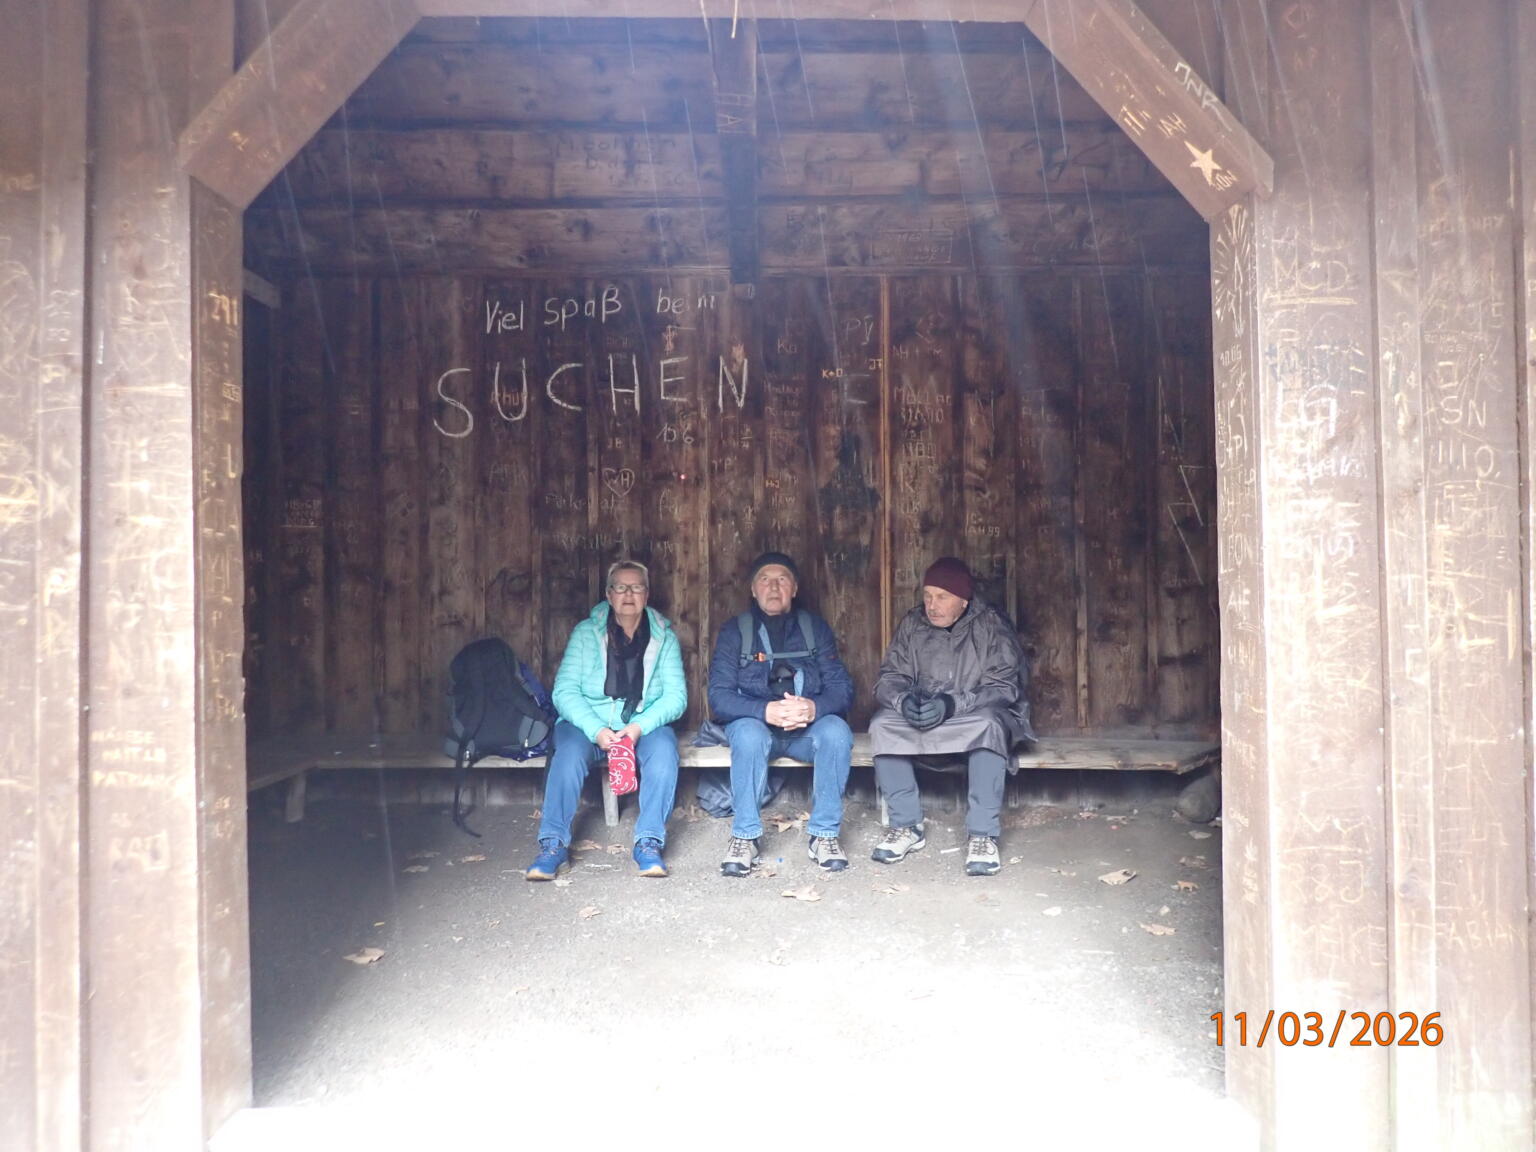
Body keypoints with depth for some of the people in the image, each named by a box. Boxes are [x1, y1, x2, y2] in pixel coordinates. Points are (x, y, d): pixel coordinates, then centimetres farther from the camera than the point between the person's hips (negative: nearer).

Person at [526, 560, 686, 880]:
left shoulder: (664, 637, 4)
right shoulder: (585, 632, 1)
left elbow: (676, 695, -4)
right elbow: (565, 690, -8)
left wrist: (640, 727, -23)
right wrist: (596, 730, -24)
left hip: (644, 724, 1)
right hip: (588, 722, -1)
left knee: (664, 748, -31)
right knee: (569, 751, -32)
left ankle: (649, 842, -25)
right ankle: (554, 844, -24)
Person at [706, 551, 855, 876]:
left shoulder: (815, 628, 4)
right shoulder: (734, 631, -1)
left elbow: (842, 688, -4)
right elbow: (719, 697, -11)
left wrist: (814, 708, -28)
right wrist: (766, 711, -30)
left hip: (808, 727, 1)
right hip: (755, 722, -1)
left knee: (836, 732, -30)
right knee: (748, 735, -35)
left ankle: (825, 834, -17)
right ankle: (744, 836, -20)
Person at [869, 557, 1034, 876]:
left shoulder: (991, 624, -9)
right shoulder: (912, 624, 1)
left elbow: (1005, 686, -16)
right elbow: (889, 677, -1)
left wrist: (953, 704, -32)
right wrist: (903, 699, -26)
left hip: (976, 715, -3)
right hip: (922, 718, 3)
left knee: (990, 726, -37)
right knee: (882, 727, -25)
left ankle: (982, 834, -30)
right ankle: (906, 826, -14)